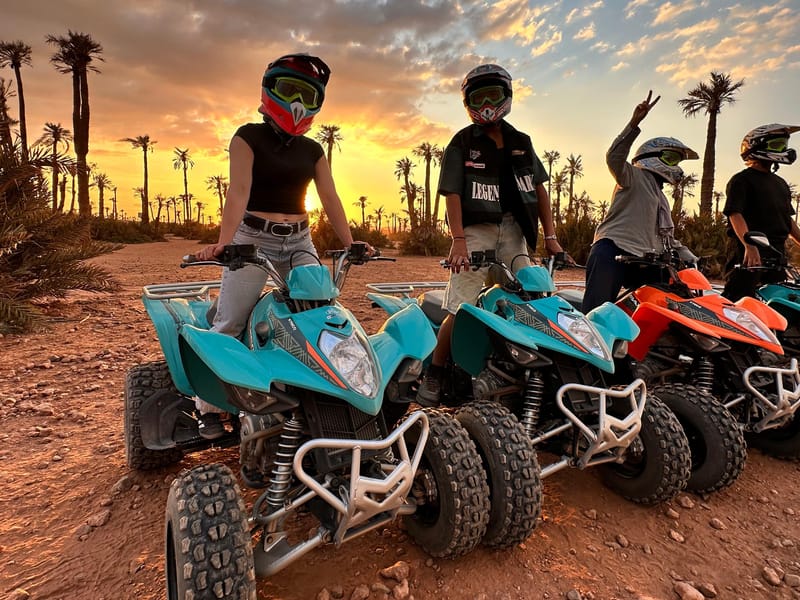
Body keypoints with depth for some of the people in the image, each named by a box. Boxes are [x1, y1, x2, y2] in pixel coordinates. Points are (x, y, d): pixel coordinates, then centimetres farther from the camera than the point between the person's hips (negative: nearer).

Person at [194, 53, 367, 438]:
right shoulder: (249, 137, -1)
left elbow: (330, 198, 8)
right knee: (228, 324, -7)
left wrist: (349, 243, -2)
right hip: (253, 239, -4)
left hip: (299, 242, 5)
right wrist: (223, 242, -27)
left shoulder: (312, 150, 13)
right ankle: (208, 406, 7)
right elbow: (239, 191, -14)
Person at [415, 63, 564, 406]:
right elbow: (452, 193, -5)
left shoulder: (521, 143, 18)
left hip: (513, 230, 4)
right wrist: (458, 240, -17)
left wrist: (550, 237, 7)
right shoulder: (462, 143, 6)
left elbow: (539, 190, 16)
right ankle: (434, 374, 2)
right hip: (475, 231, -4)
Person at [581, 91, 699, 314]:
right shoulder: (635, 176, 8)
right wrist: (635, 122, -26)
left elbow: (666, 237, 38)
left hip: (642, 263, 9)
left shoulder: (661, 199, 34)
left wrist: (694, 261, 26)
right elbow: (614, 157, -14)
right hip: (612, 252, -9)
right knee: (597, 313, -21)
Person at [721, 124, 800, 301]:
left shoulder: (781, 183, 23)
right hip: (747, 253, -8)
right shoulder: (741, 180, -3)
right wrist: (750, 246, -29)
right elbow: (735, 214, -17)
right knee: (737, 304, -14)